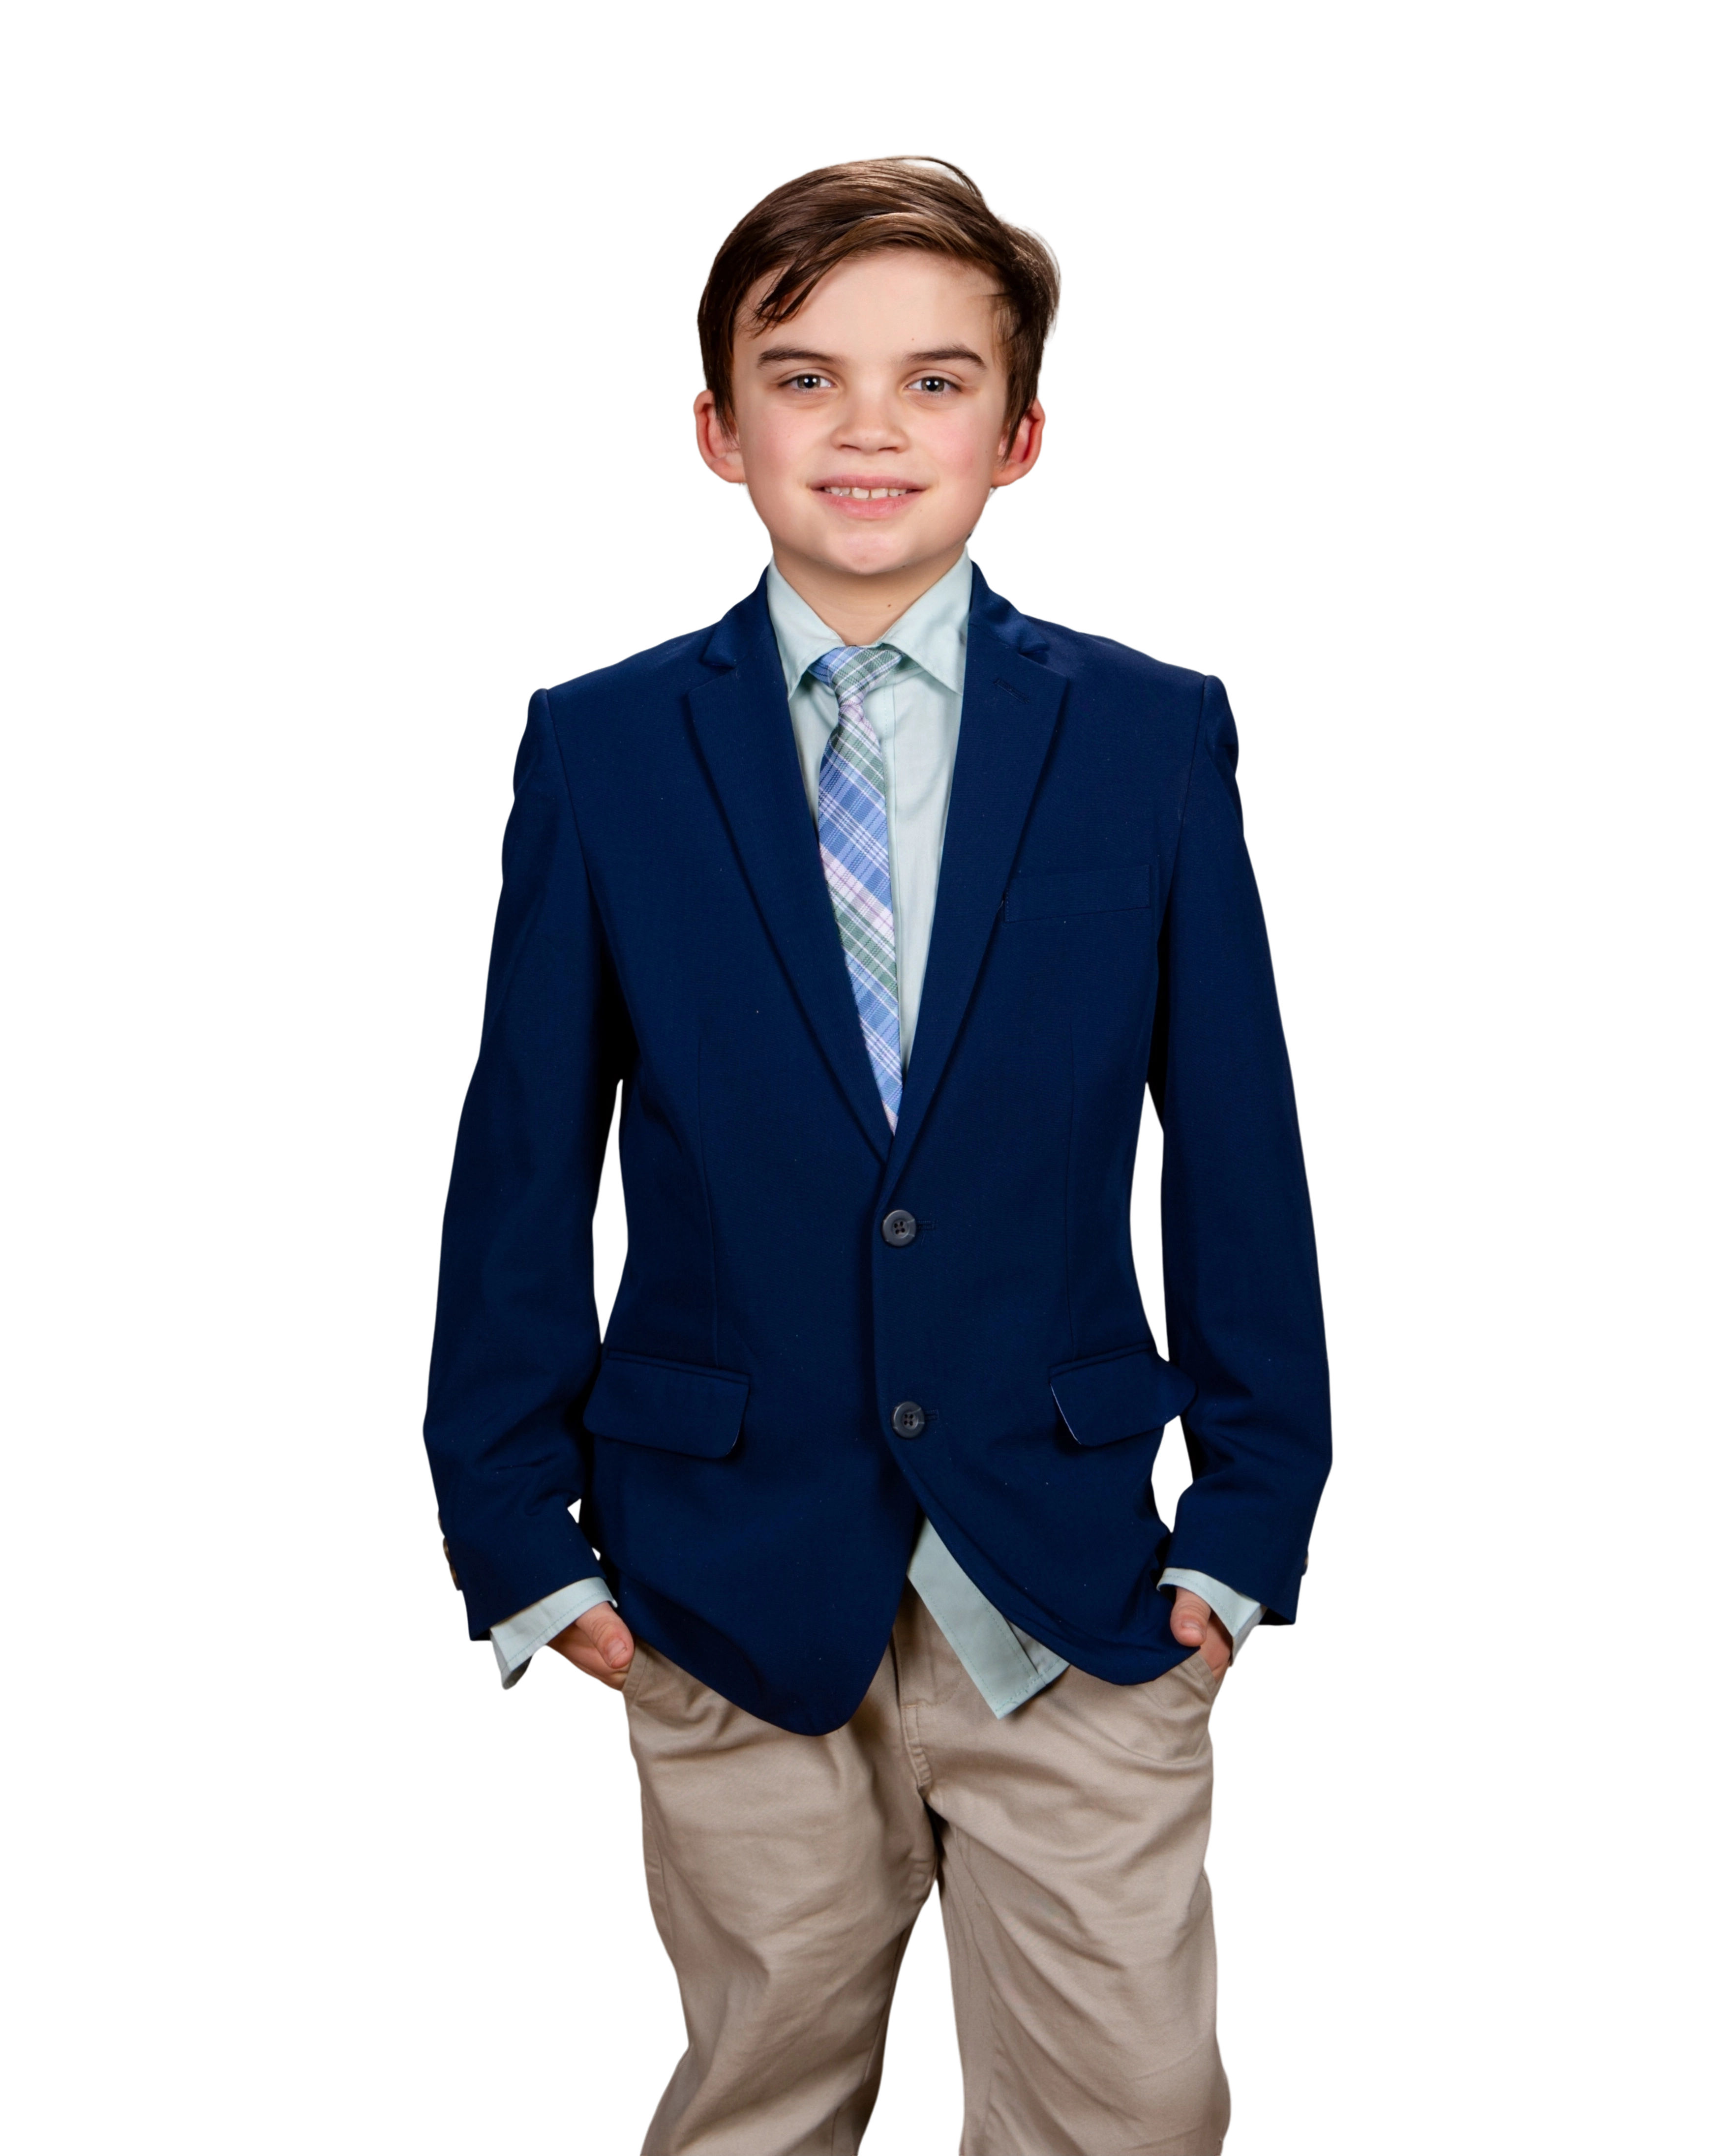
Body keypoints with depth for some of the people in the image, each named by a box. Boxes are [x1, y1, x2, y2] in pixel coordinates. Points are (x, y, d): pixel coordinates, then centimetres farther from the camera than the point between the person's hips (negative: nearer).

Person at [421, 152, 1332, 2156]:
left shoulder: (1155, 735, 0)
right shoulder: (598, 748, -1)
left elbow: (1239, 1148, 2)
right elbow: (520, 1171, 2)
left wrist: (1246, 1521, 1)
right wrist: (527, 1541, 0)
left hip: (1072, 1592, 0)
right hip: (729, 1592, 0)